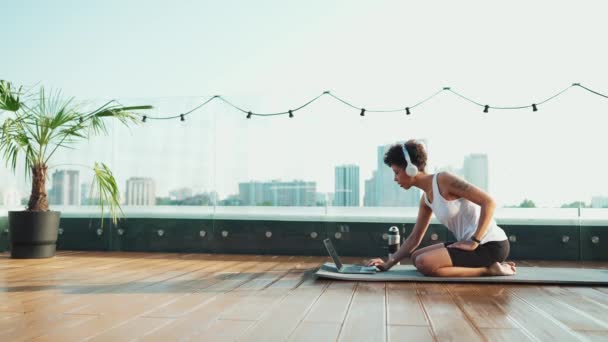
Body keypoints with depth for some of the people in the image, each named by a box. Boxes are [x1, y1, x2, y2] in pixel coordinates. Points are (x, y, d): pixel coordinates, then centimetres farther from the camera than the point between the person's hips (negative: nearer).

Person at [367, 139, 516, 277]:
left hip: (491, 244, -9)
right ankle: (485, 264, 10)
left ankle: (489, 269, -8)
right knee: (416, 257, 14)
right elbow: (414, 238, 16)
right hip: (473, 243, 9)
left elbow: (489, 202, -20)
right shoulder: (426, 198, 11)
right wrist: (388, 264, 10)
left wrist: (474, 242, -21)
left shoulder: (443, 179, -15)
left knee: (424, 263, -21)